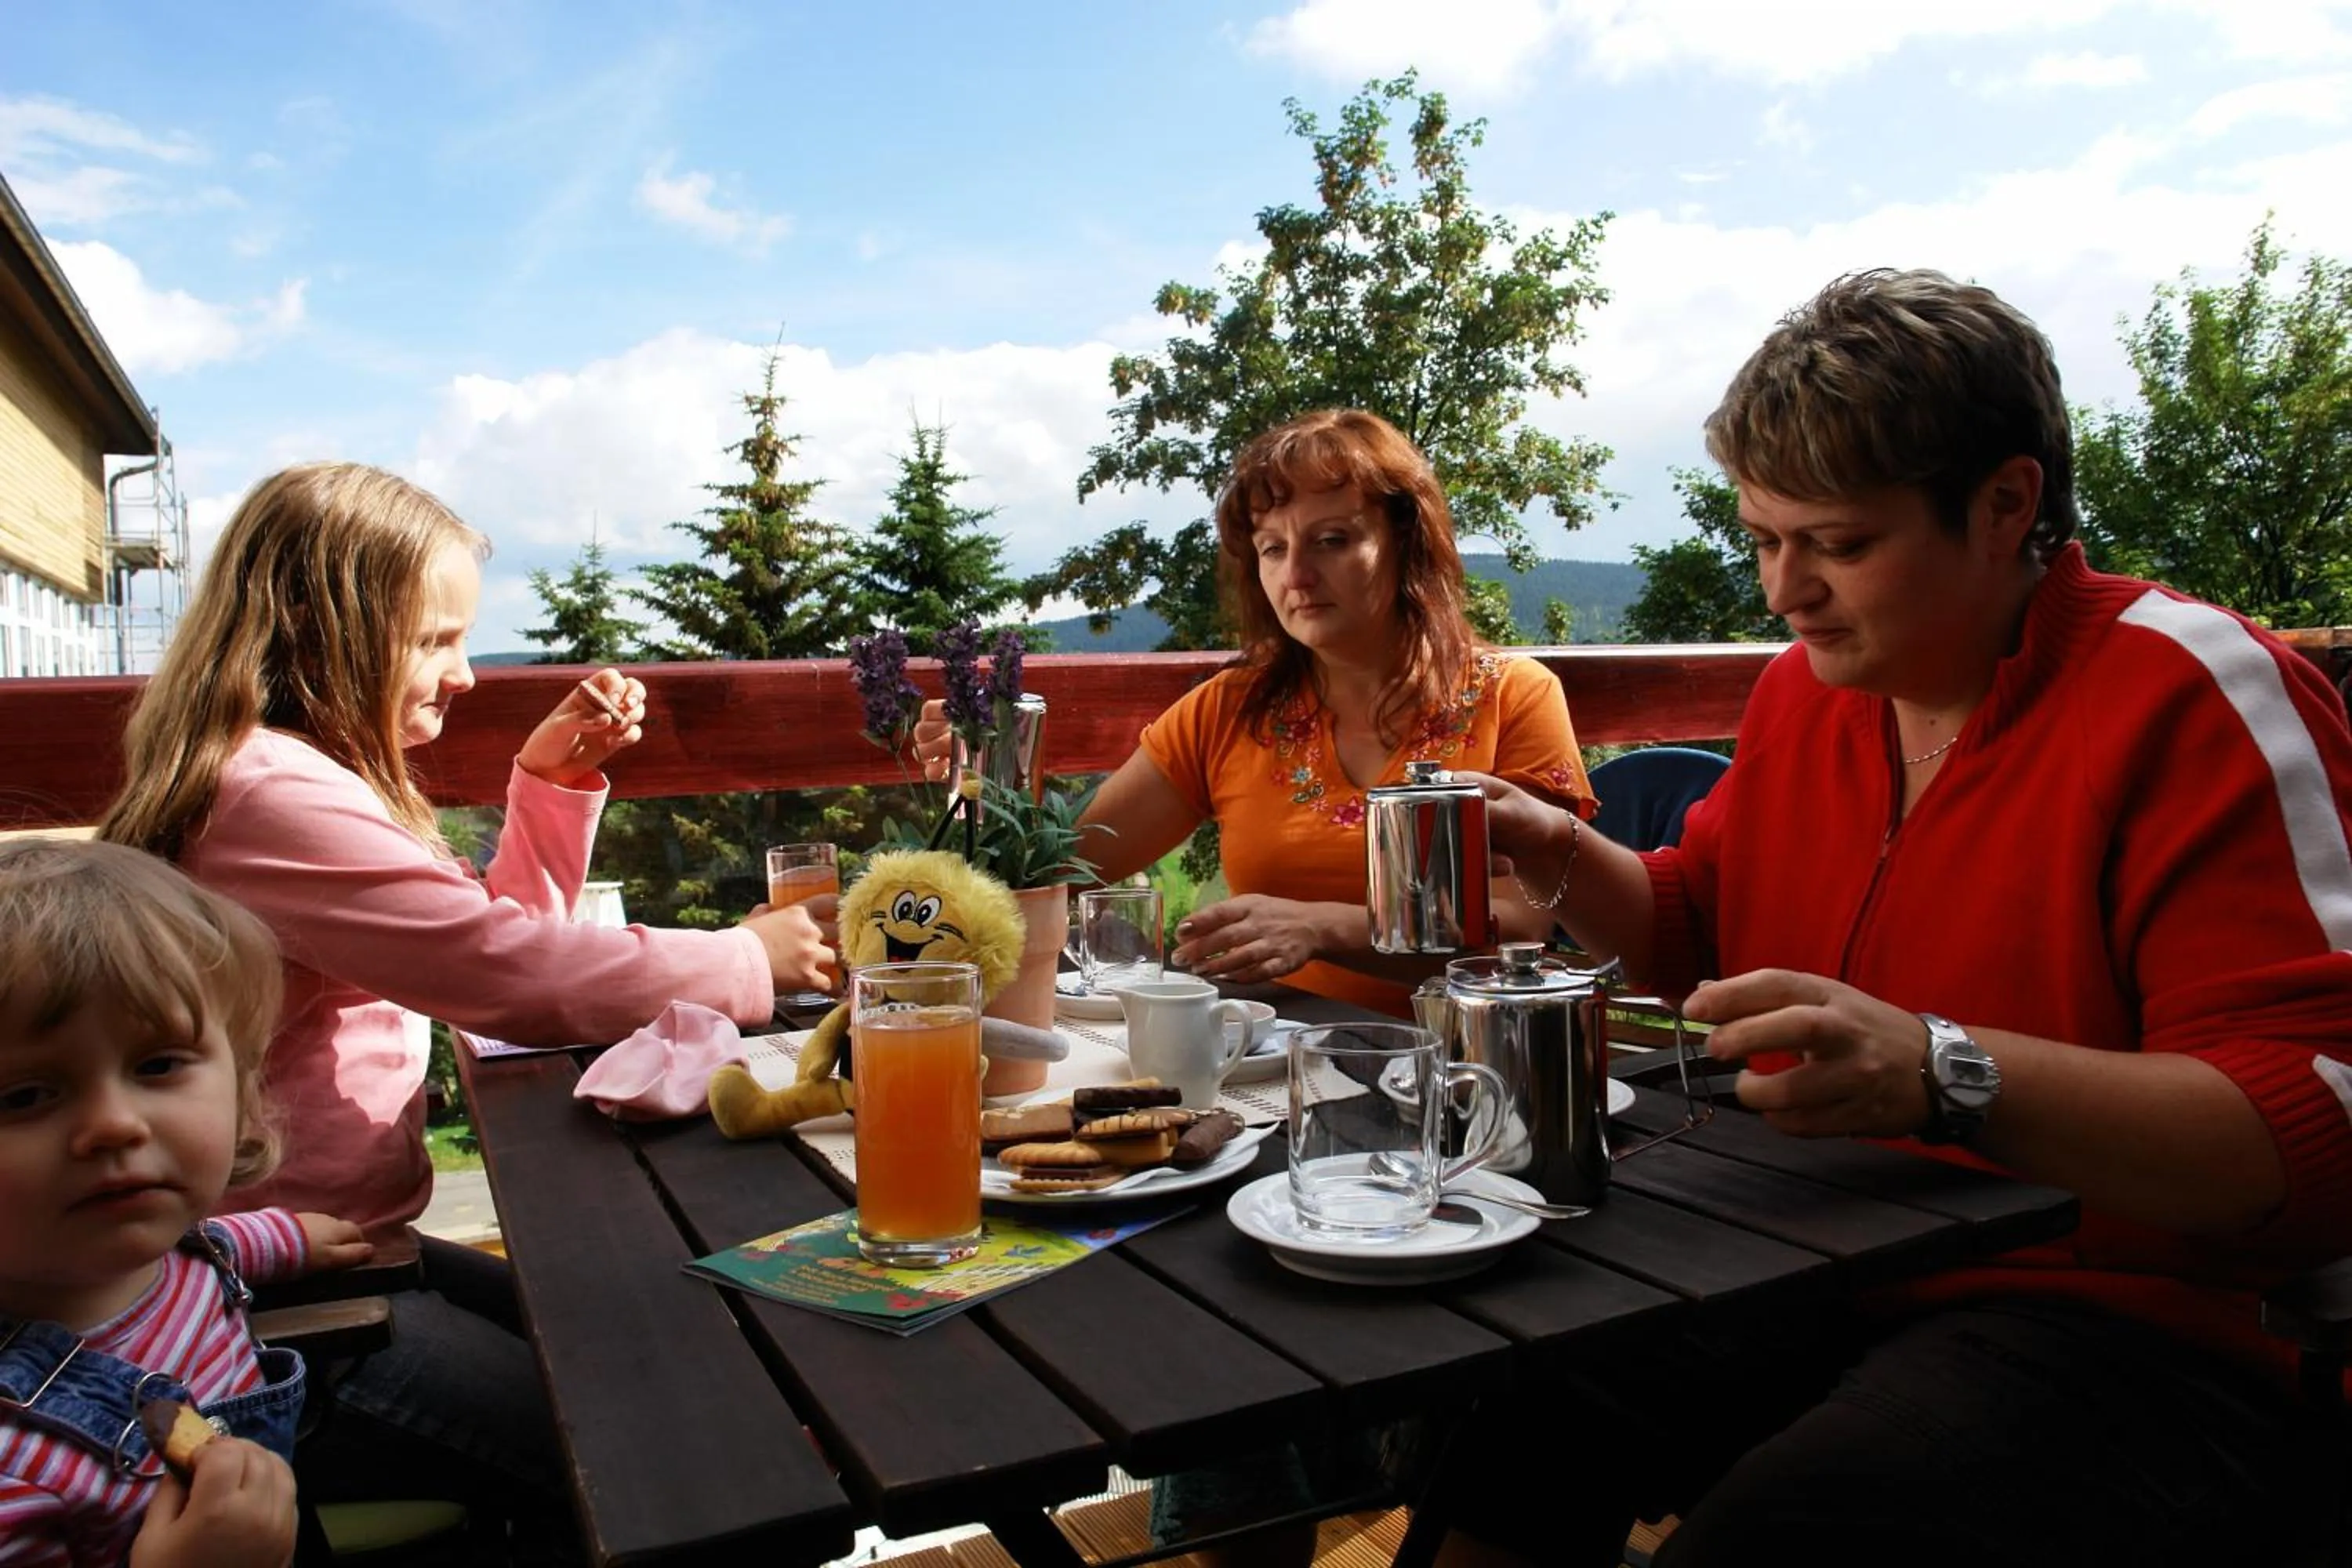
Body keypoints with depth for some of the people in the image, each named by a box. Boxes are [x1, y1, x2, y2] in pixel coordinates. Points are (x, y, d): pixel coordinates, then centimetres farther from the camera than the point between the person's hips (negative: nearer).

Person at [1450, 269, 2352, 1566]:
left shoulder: (2194, 694, -12)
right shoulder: (1805, 685, 9)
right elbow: (1701, 930, 22)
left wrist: (1944, 1075, -33)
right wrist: (1562, 860, 2)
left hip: (2120, 1324, -6)